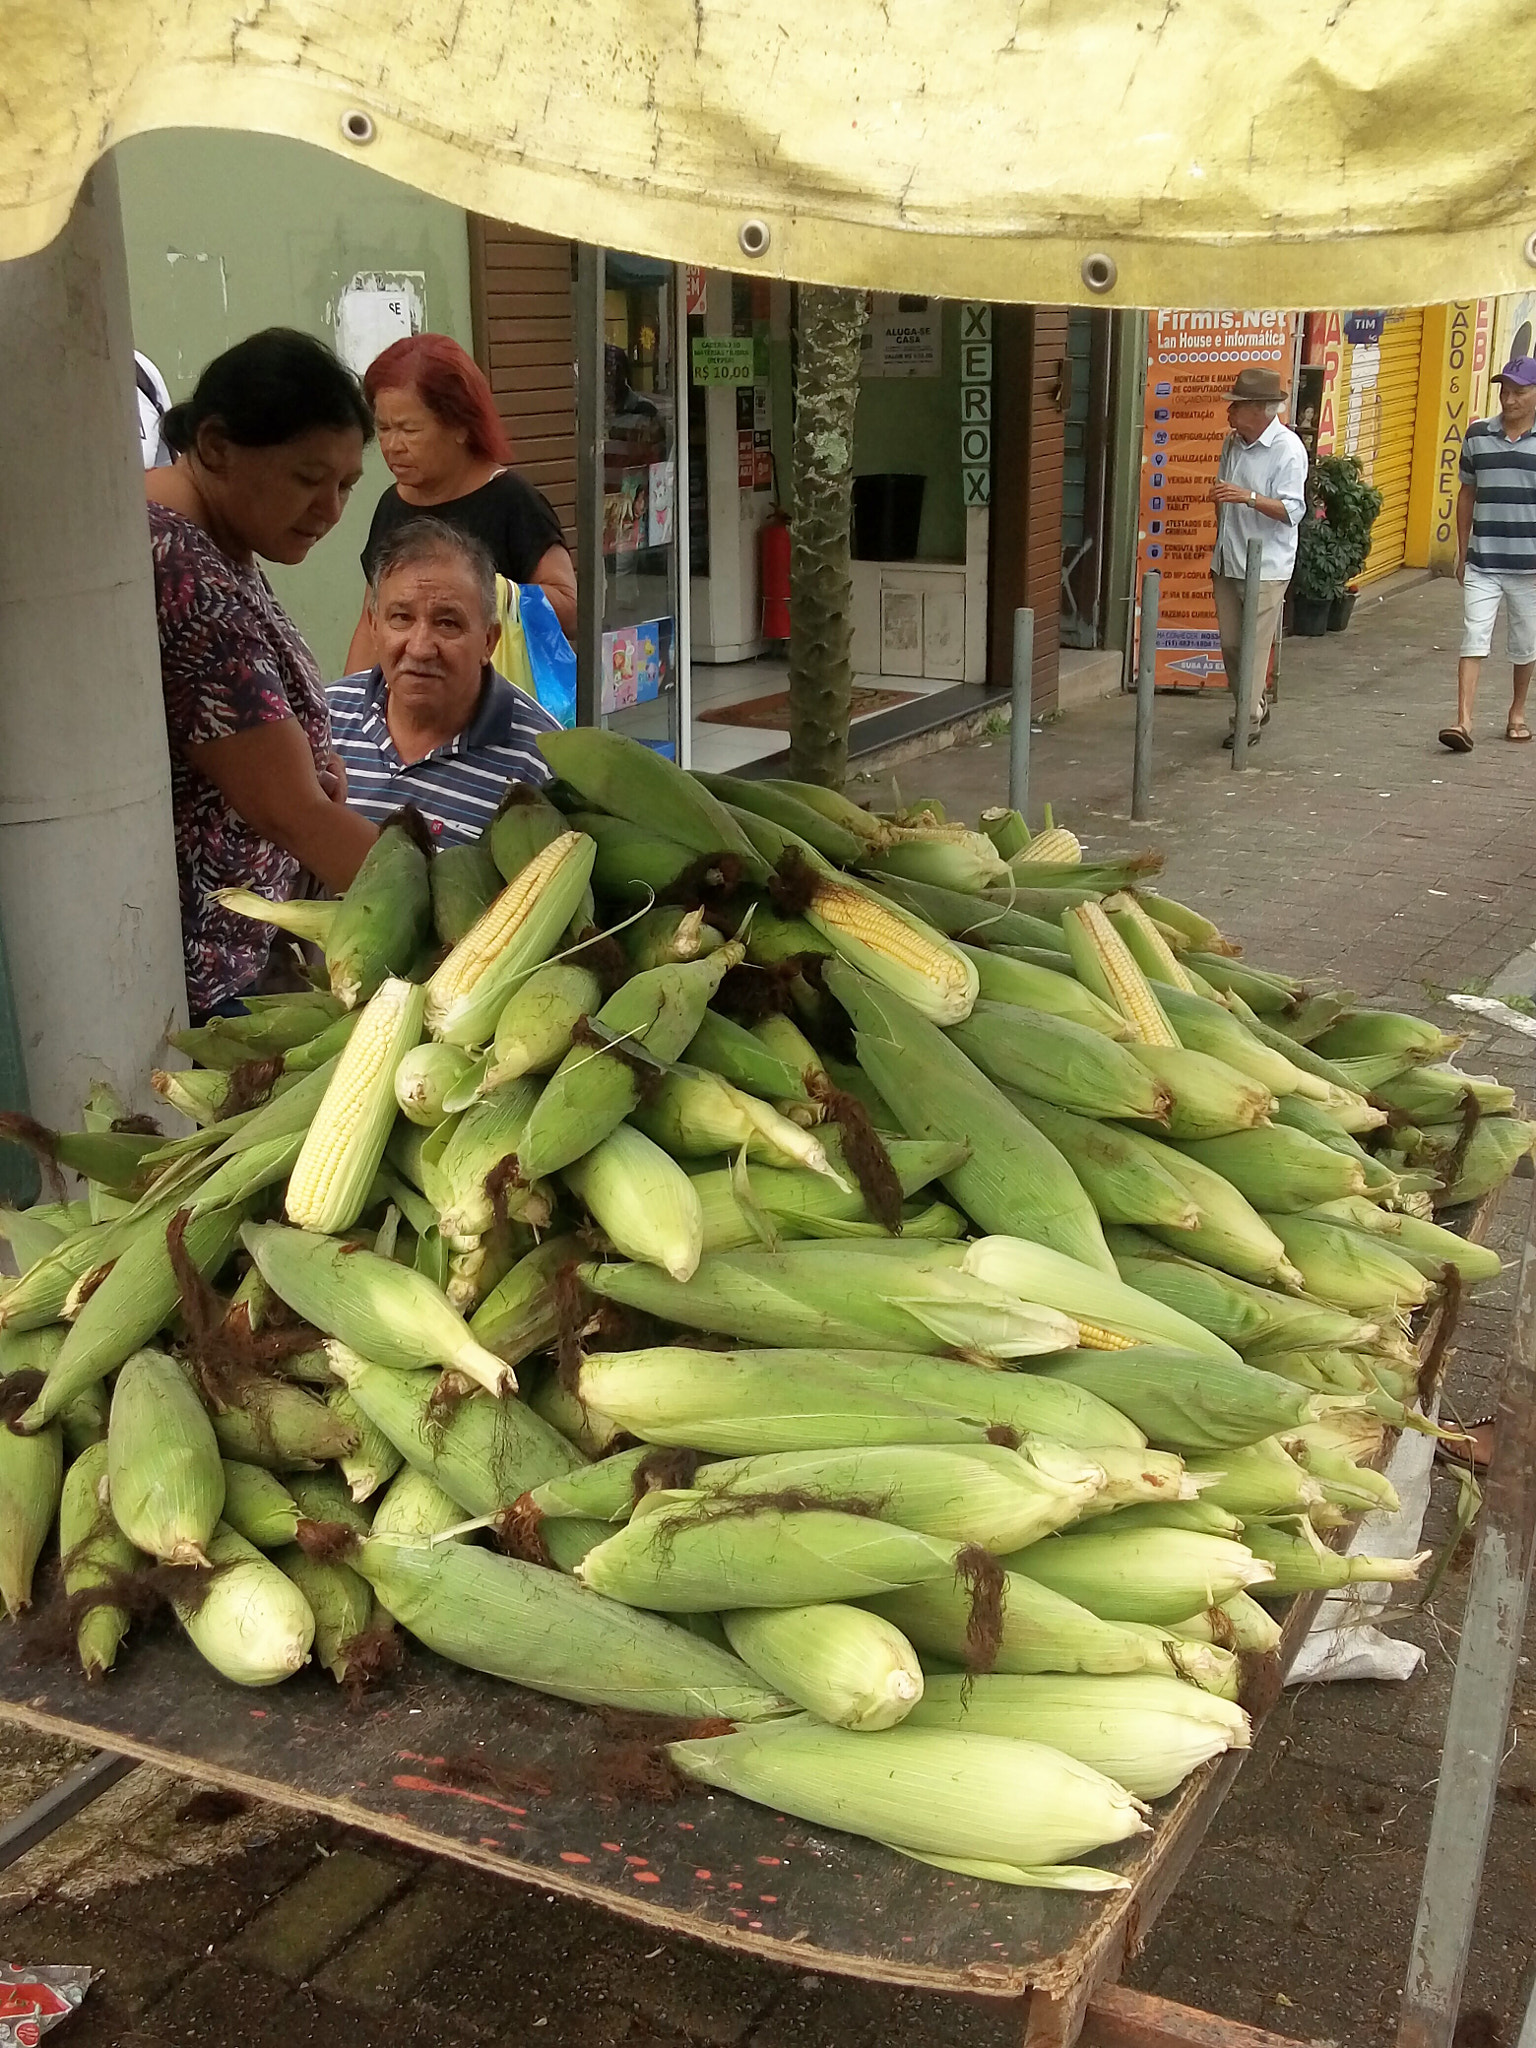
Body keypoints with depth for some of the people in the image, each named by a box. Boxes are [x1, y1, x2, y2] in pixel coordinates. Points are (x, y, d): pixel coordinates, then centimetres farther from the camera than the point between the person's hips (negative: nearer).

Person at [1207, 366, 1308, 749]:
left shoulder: (1288, 448, -13)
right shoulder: (1232, 443, 9)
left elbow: (1292, 510, -19)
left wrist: (1249, 497, -32)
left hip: (1265, 567, -7)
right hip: (1228, 563, 7)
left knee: (1254, 648, -4)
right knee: (1230, 645, 11)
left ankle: (1247, 722, 3)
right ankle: (1257, 706, 29)